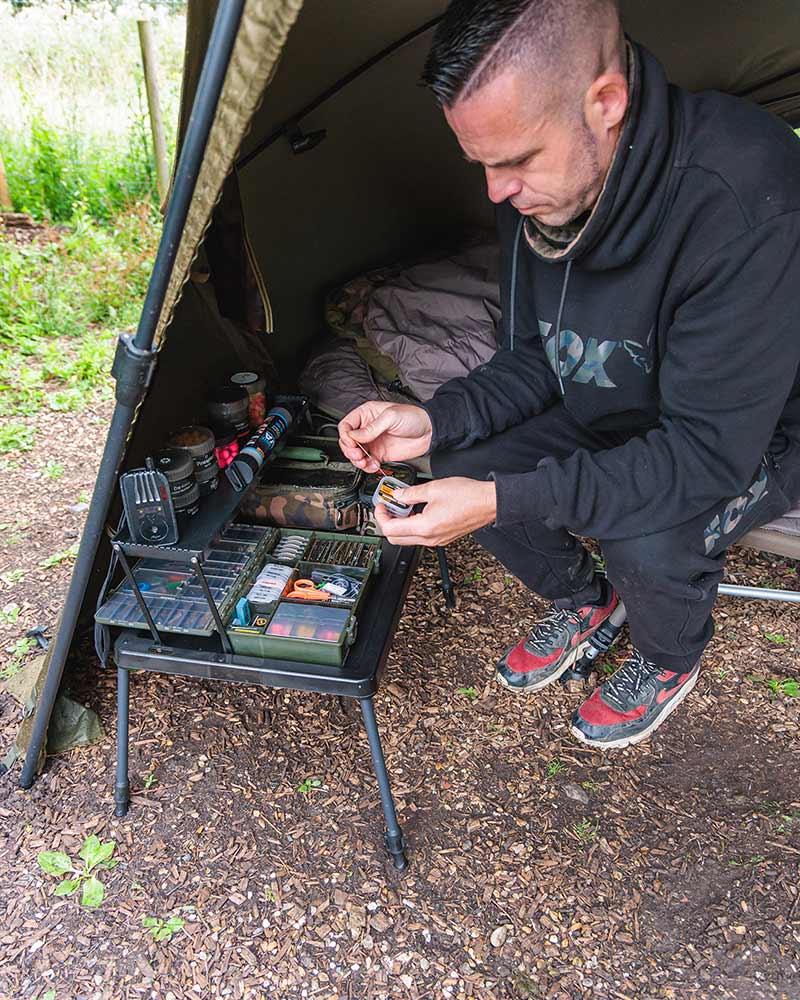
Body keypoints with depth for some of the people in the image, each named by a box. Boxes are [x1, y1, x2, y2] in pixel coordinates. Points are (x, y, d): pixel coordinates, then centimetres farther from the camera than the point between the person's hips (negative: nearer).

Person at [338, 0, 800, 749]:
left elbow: (707, 452, -34)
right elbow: (531, 356, -2)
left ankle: (670, 659, 5)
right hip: (614, 414, 6)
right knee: (465, 468, -12)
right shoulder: (535, 191, -13)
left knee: (649, 534, -34)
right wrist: (435, 421, -20)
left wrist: (505, 500, -39)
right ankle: (583, 600, 17)